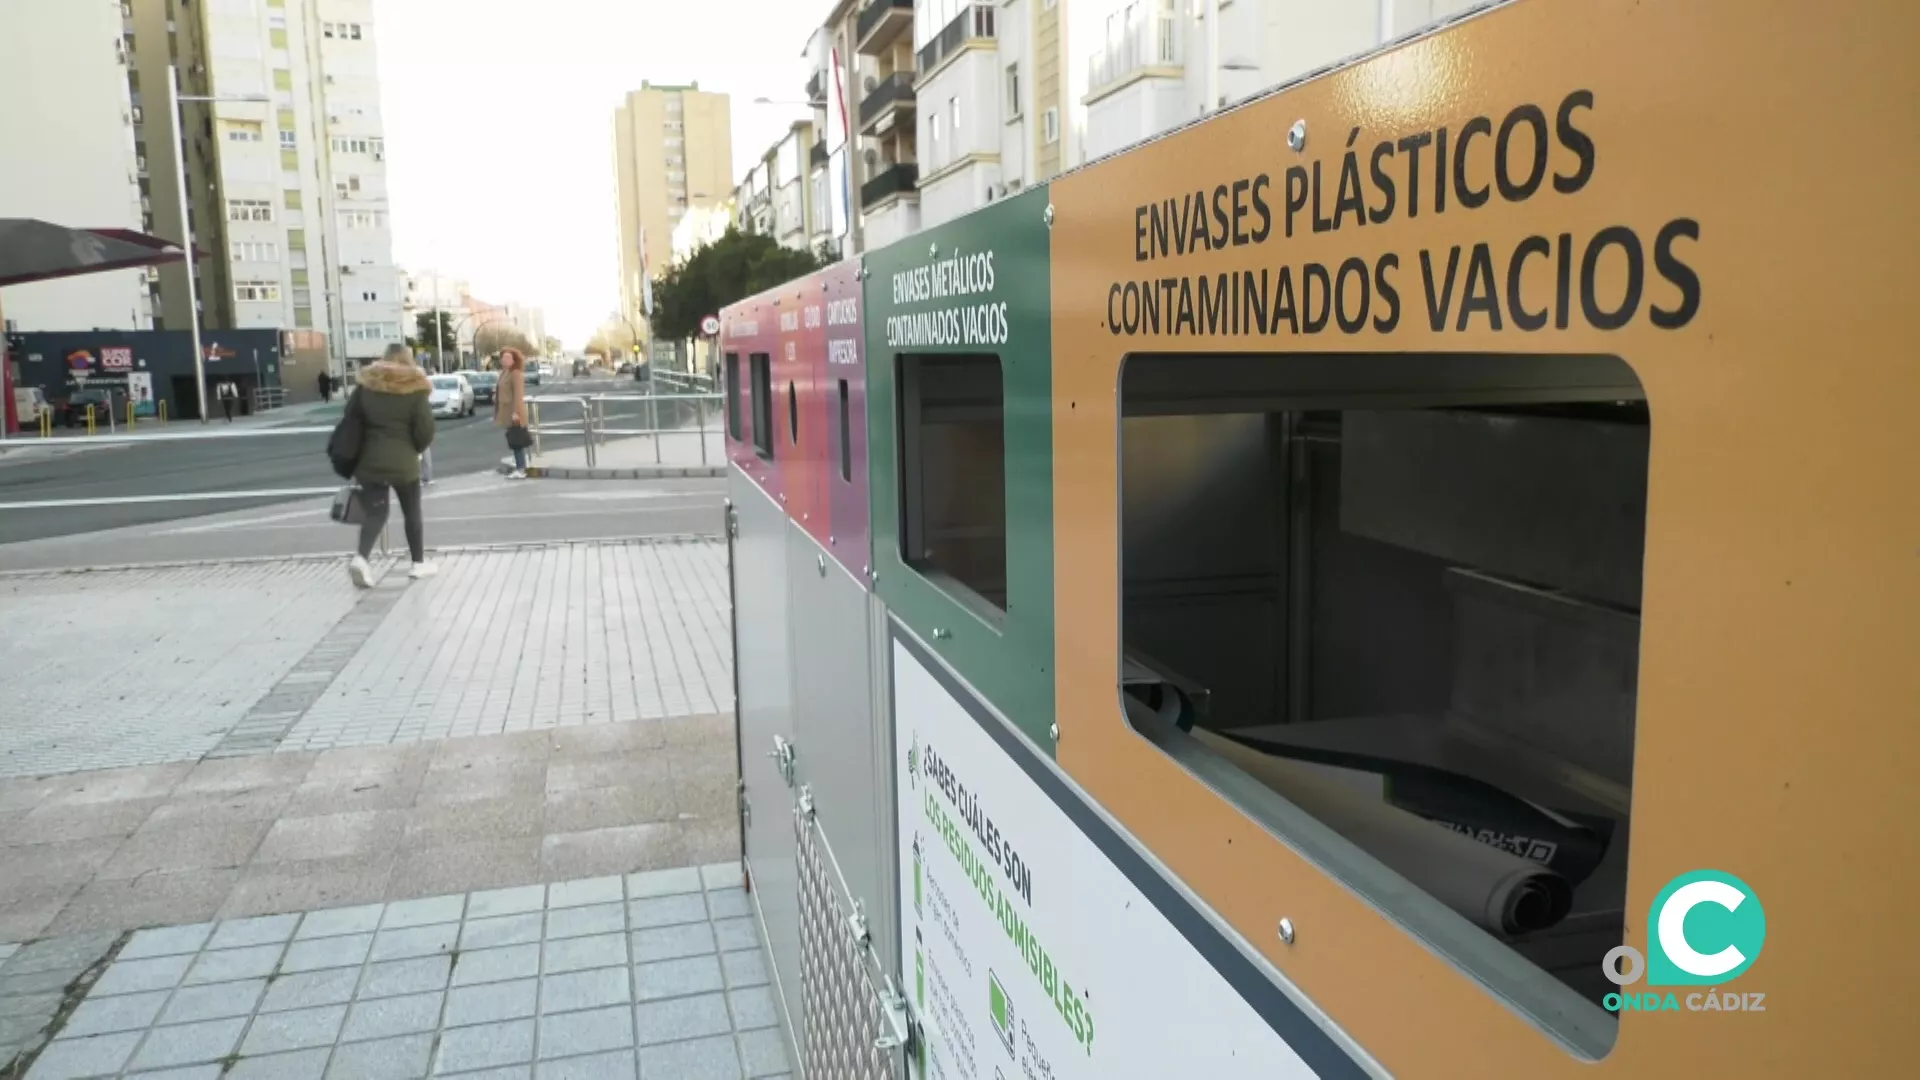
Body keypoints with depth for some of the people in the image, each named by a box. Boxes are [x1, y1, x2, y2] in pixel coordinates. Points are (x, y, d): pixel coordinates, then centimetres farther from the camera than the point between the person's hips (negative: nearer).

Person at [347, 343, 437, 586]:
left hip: (370, 461, 3)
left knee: (375, 511, 7)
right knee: (412, 513, 12)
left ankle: (360, 557, -15)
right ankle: (419, 563, 20)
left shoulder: (366, 386, 4)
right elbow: (426, 431, -7)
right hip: (403, 462, -3)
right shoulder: (415, 389, -6)